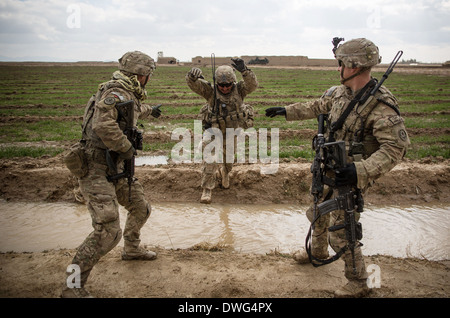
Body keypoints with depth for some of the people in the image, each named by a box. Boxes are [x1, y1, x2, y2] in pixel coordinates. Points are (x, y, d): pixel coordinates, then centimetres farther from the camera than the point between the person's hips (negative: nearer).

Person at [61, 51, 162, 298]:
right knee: (107, 231, -16)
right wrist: (126, 148, -23)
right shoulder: (116, 94, -18)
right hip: (96, 172, -10)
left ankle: (131, 249, 47)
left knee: (141, 209, 22)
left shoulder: (128, 96, 13)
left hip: (115, 170, 10)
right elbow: (104, 125, -36)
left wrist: (150, 110, 59)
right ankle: (73, 287, -3)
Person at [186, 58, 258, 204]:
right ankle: (207, 189, -1)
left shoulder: (239, 89, -16)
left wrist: (244, 70, -52)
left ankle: (225, 172, 54)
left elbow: (253, 84, -34)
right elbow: (193, 84, -30)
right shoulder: (211, 91, -18)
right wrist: (193, 75, -54)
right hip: (214, 129, -2)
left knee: (228, 157, 20)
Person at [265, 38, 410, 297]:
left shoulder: (381, 105, -25)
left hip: (350, 177, -8)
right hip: (329, 170, 8)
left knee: (341, 233, -1)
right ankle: (318, 251, 54)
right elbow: (317, 107, 18)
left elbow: (396, 146, -28)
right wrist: (285, 111, 20)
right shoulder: (340, 92, 0)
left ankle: (358, 284, 21)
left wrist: (361, 171, -39)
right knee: (317, 213, 26)